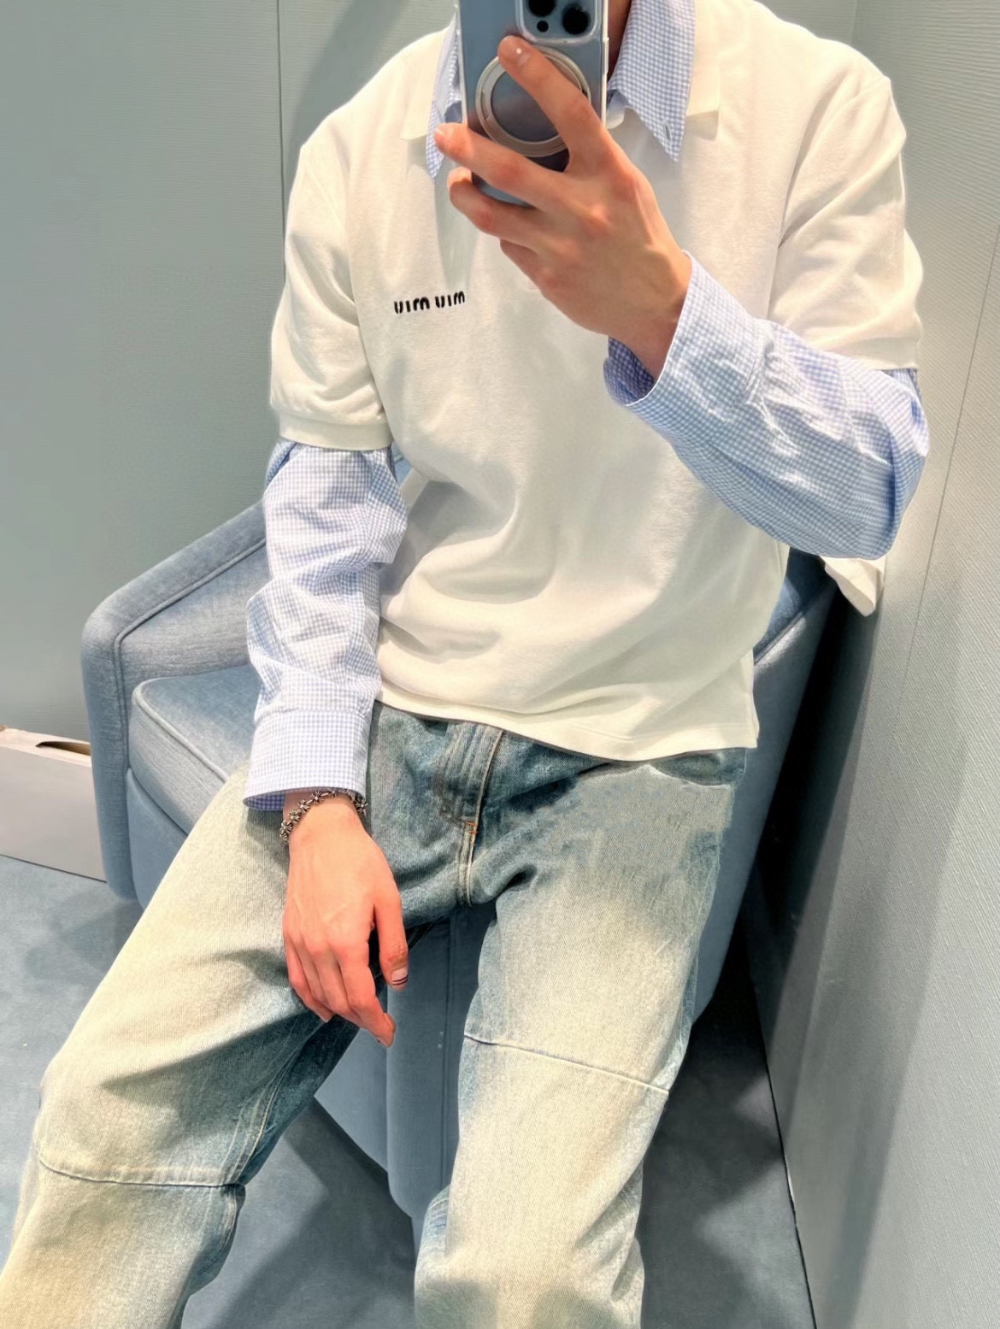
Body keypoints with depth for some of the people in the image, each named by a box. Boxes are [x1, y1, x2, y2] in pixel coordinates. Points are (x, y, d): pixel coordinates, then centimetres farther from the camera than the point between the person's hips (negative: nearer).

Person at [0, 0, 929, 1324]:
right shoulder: (360, 146, 2)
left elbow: (869, 494, -9)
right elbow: (323, 496, 3)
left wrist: (659, 307, -28)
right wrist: (318, 806, -7)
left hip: (635, 753, -2)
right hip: (382, 714, 3)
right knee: (113, 1103, -9)